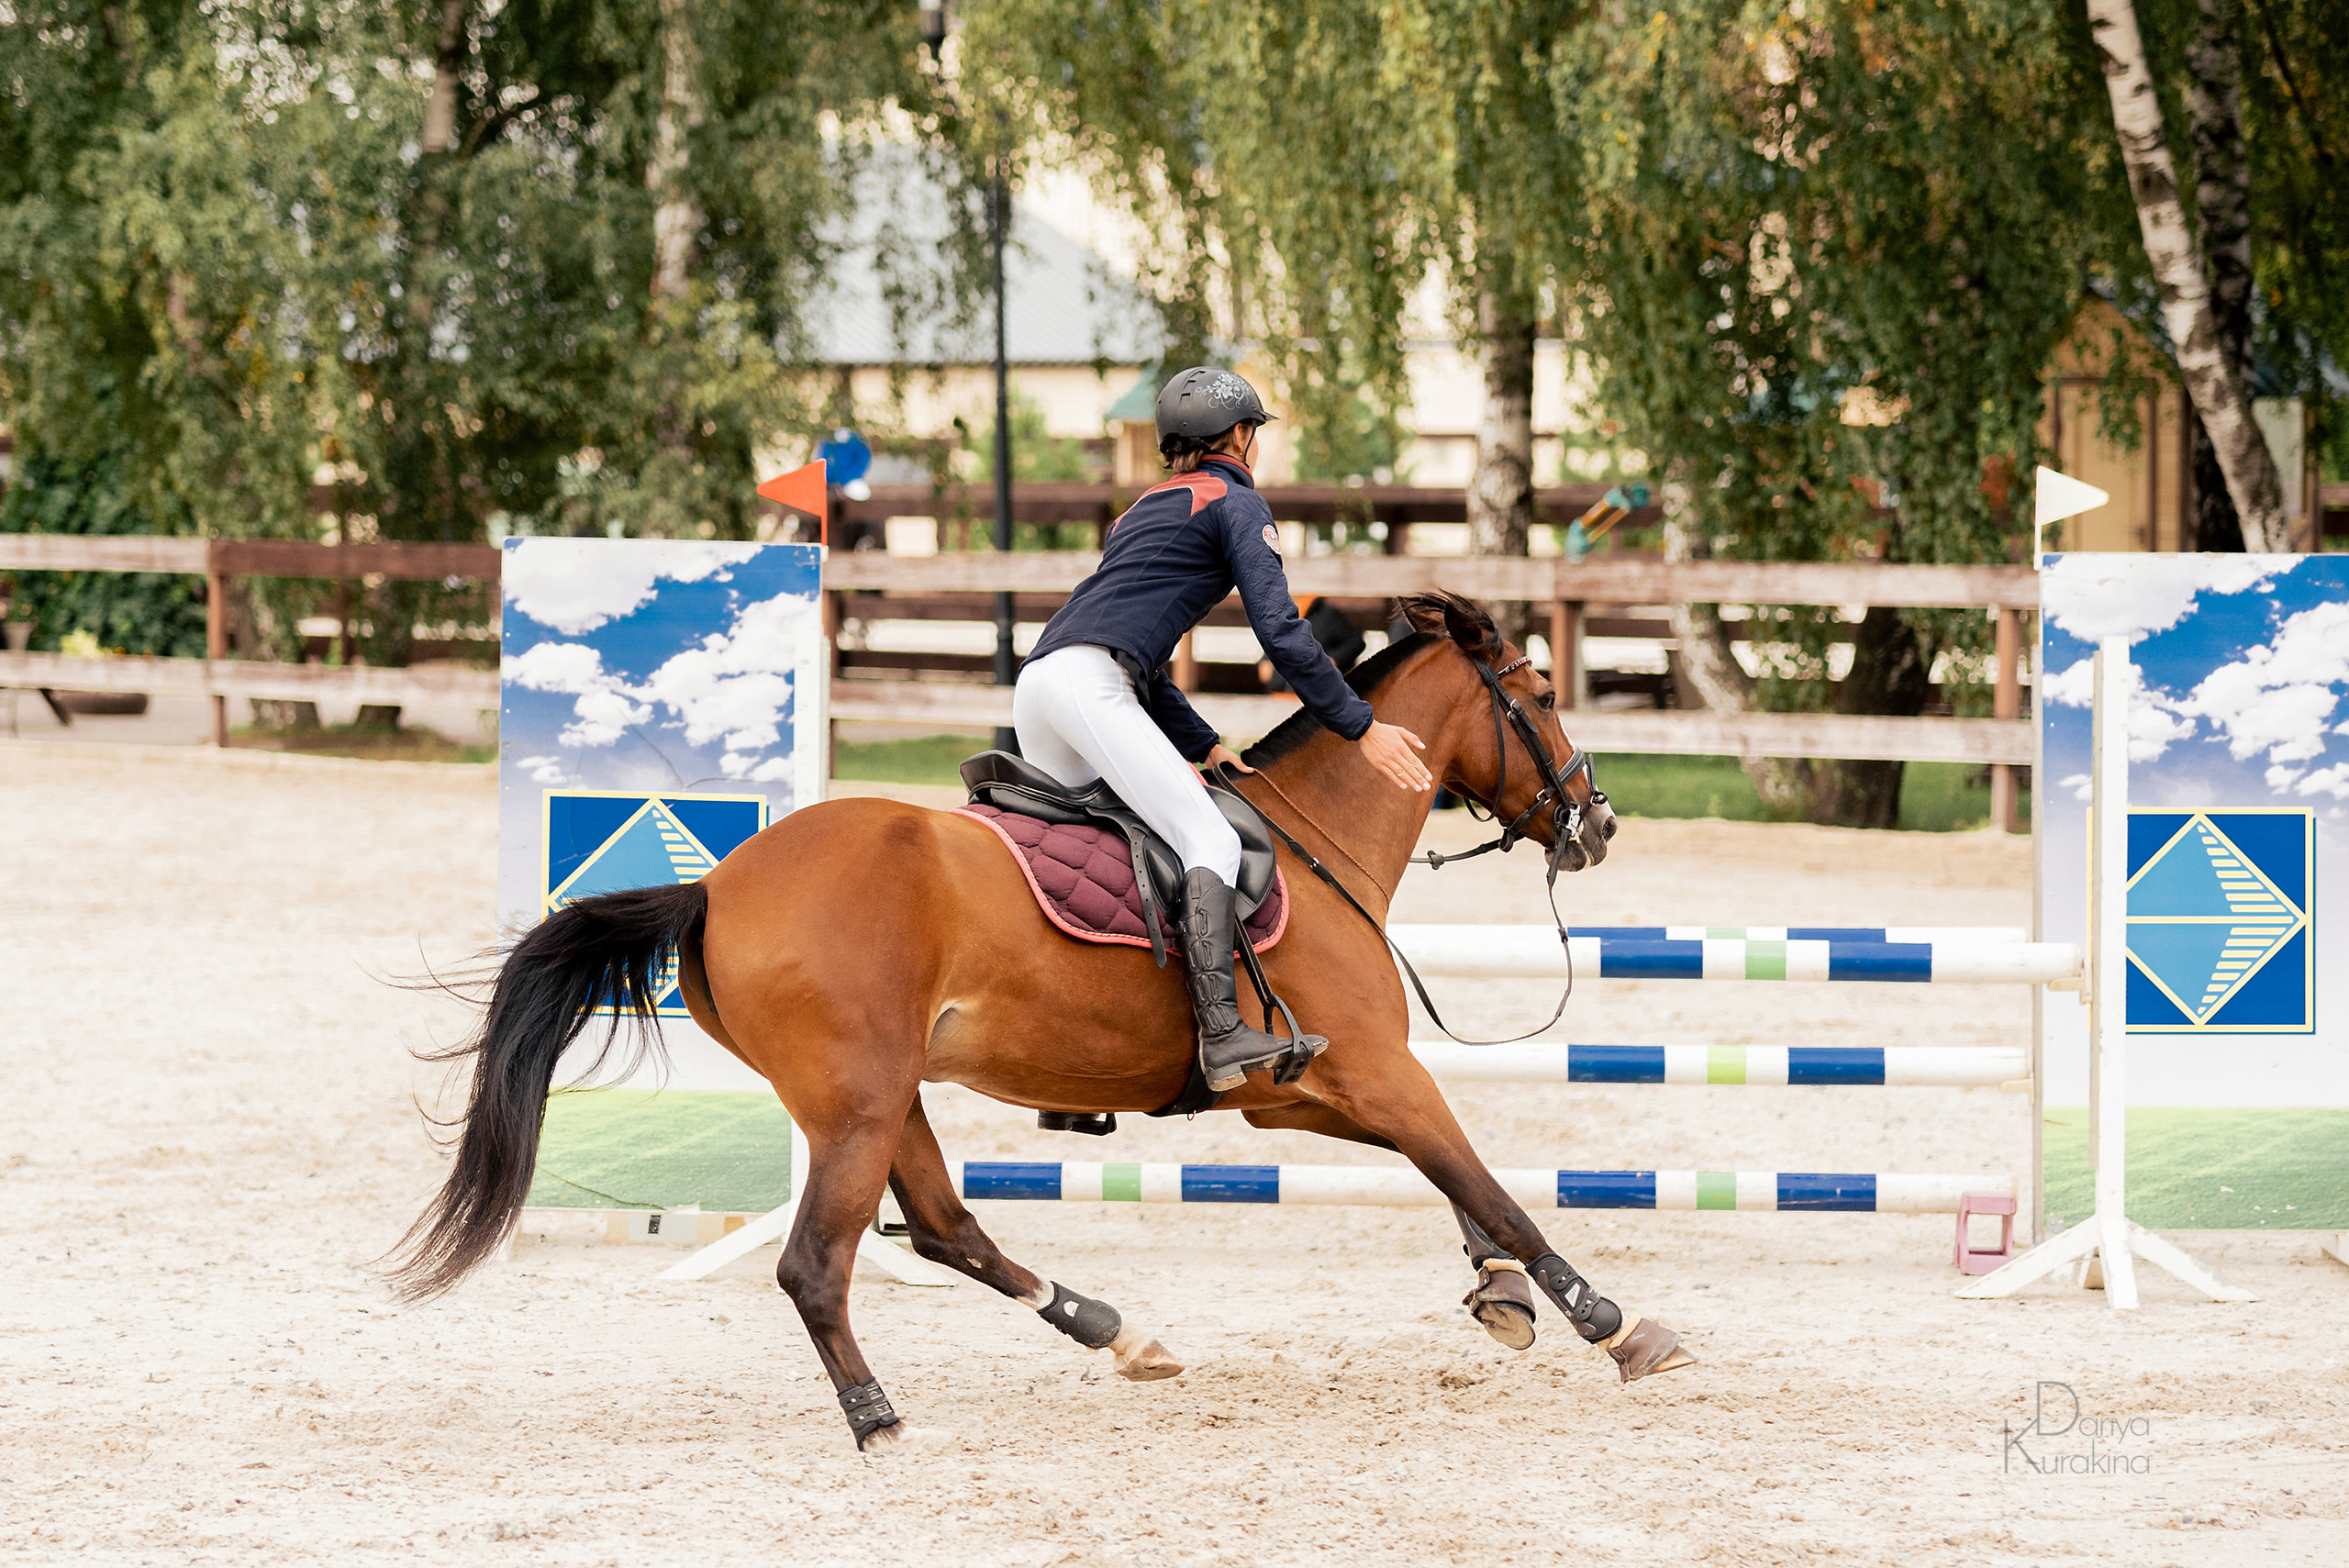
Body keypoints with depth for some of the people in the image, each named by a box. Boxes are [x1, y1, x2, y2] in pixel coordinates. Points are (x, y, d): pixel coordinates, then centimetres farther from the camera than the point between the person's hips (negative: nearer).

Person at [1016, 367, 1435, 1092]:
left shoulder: (1146, 509, 33)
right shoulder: (1236, 503, 7)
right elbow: (1281, 634, -5)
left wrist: (1202, 744, 25)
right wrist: (1361, 728, -1)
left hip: (1037, 682, 9)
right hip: (1087, 684, -9)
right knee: (1210, 843, -15)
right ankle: (1222, 1032, -33)